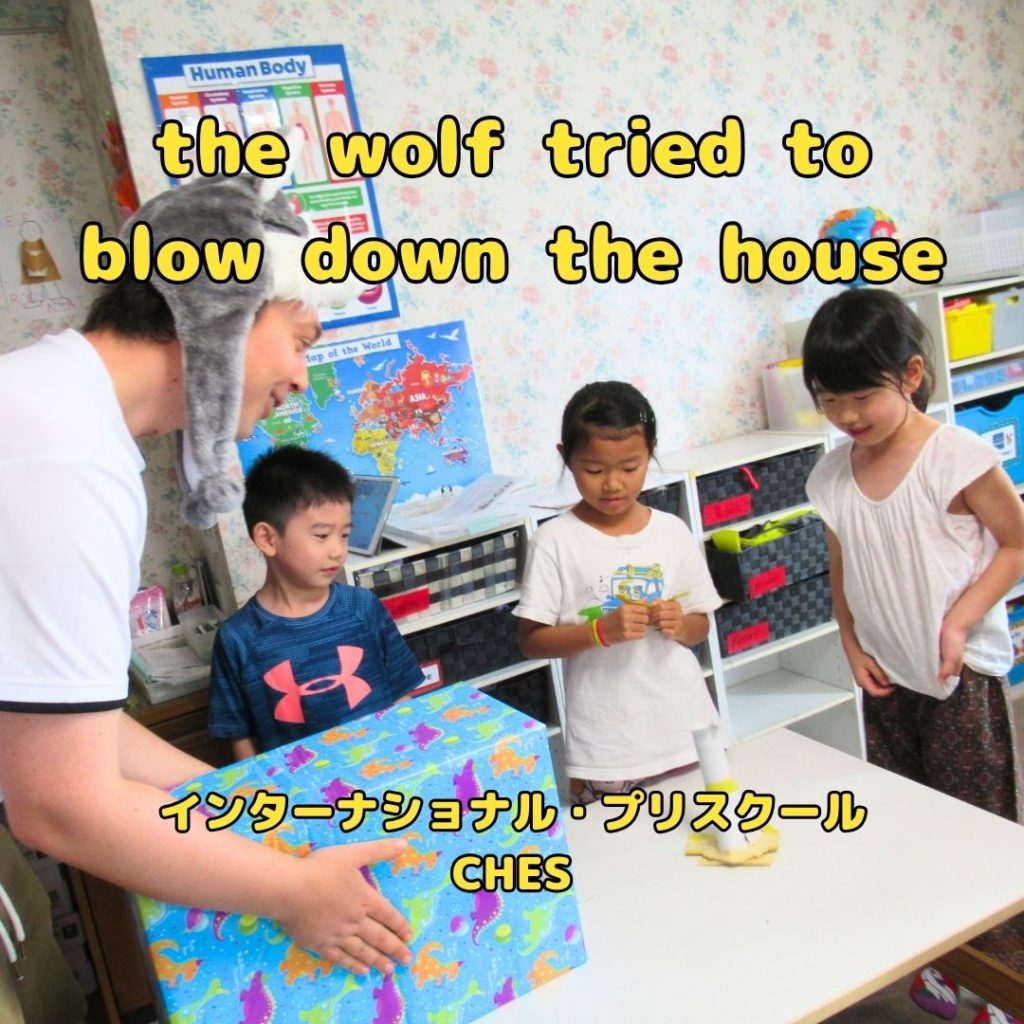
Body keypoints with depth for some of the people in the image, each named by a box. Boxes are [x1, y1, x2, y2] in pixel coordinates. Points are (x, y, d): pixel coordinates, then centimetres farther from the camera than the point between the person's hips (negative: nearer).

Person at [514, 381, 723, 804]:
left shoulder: (672, 532, 3)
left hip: (685, 730, 3)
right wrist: (602, 630, -21)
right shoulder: (555, 540, -7)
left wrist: (680, 625, -11)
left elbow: (700, 627, 11)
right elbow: (531, 641, -8)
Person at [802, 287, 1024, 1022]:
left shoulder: (958, 457, -18)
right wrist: (853, 647, 1)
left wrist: (959, 622, -19)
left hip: (962, 673, -5)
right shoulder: (832, 476, -2)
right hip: (886, 678, 5)